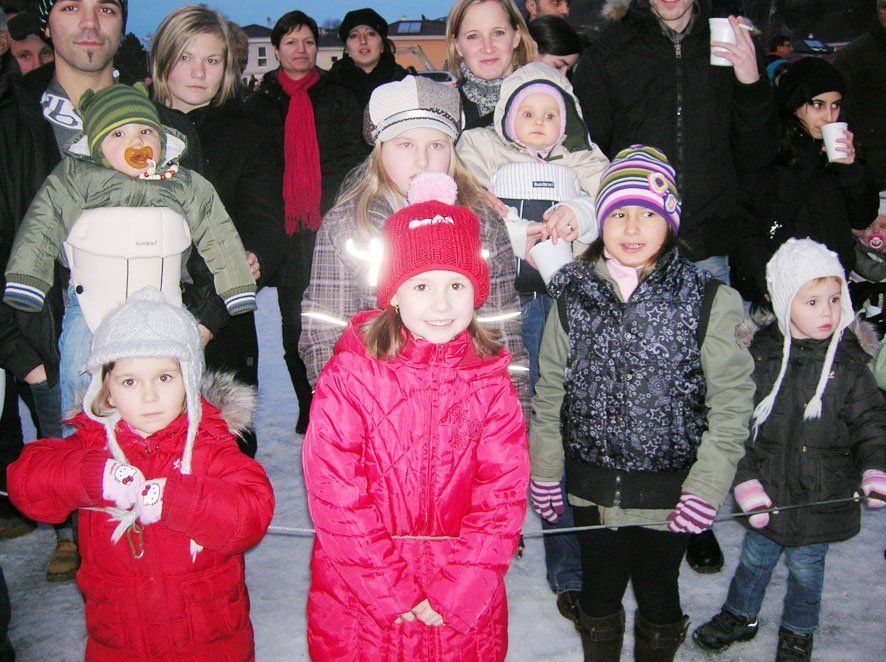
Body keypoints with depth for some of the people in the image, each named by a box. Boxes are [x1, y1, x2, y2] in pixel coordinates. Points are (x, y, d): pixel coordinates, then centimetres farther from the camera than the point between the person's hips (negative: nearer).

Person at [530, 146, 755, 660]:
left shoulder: (709, 301, -10)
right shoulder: (575, 295, -2)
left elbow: (731, 402, -8)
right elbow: (551, 390, 4)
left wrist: (707, 487, -13)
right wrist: (544, 470, 5)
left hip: (668, 491, -2)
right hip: (591, 488, 2)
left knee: (658, 594, 17)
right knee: (599, 591, 19)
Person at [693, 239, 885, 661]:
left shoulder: (849, 363, -10)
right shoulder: (762, 355, -9)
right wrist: (746, 481, -11)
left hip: (820, 498, -1)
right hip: (767, 492, 1)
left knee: (806, 569, 16)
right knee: (754, 560, 19)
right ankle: (740, 617, 45)